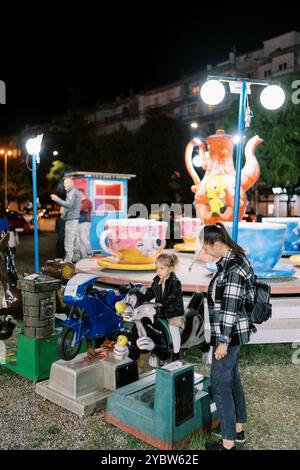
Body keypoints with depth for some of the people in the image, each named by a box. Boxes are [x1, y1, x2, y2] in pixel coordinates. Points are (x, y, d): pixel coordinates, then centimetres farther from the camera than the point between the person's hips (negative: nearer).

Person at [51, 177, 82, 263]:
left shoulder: (72, 192, -11)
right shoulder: (77, 192, 20)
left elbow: (69, 205, -21)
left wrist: (57, 199, -19)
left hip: (71, 219, -11)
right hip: (75, 218, 11)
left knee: (69, 240, -12)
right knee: (75, 239, 13)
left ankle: (68, 259, -13)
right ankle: (76, 257, 19)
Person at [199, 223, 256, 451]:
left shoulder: (233, 267, -23)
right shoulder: (231, 261, 7)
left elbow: (229, 307, -22)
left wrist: (223, 341, -18)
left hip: (229, 333, -10)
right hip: (234, 331, 10)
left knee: (220, 383, 1)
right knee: (232, 377, 20)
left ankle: (228, 441, 15)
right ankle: (238, 428, 36)